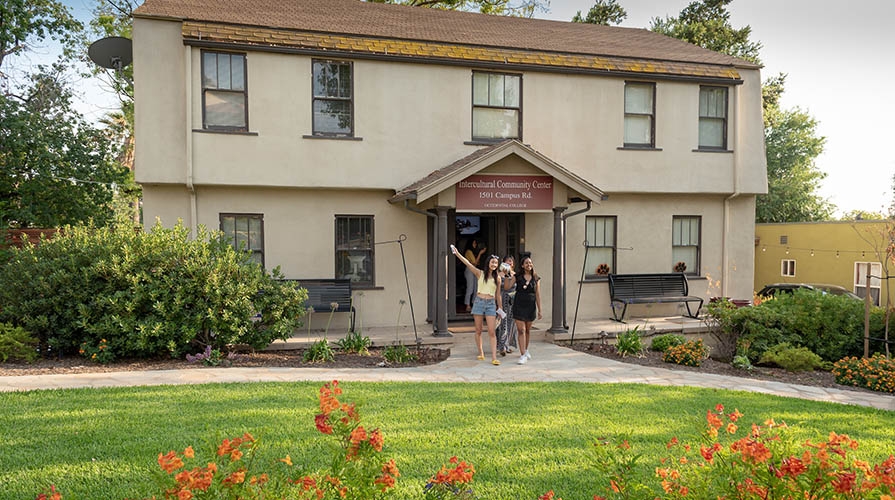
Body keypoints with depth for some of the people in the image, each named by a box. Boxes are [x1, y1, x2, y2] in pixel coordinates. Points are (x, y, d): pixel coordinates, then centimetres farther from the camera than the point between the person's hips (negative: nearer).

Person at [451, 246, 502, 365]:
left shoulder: (497, 278, 6)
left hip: (491, 304, 0)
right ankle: (481, 353, 22)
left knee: (492, 332, -5)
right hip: (479, 302, 0)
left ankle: (494, 357, -8)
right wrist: (457, 253, -21)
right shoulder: (480, 273, 2)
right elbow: (468, 264, -10)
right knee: (478, 331, 7)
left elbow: (498, 294, 14)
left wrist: (500, 308, 17)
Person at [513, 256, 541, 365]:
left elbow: (537, 295, 6)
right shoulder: (518, 277, -1)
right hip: (519, 305, -2)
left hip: (531, 305, 2)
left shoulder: (536, 278, 5)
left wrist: (539, 310, 5)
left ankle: (526, 350, 36)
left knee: (528, 329, 15)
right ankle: (523, 355, -8)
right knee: (521, 330, -8)